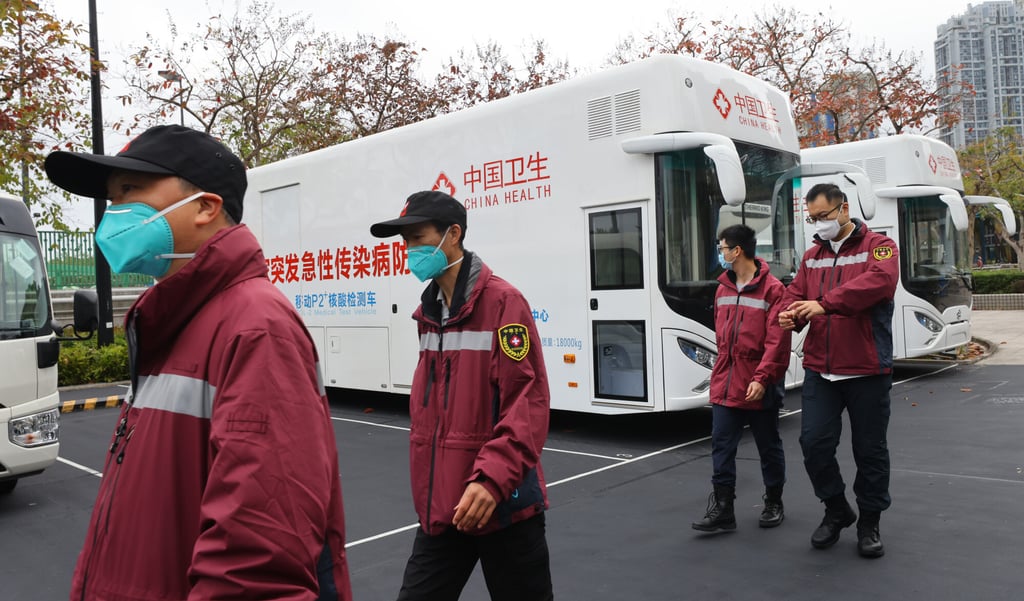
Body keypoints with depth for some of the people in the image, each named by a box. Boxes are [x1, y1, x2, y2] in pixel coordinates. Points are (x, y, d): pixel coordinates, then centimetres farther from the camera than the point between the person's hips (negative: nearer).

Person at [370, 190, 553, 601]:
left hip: (502, 503, -6)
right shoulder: (429, 311, 11)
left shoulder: (502, 301, -12)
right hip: (443, 506, 7)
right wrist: (428, 485, 17)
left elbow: (528, 403, -18)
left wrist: (492, 478, -27)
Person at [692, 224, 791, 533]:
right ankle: (722, 508, 8)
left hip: (760, 388, -5)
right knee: (721, 446, 2)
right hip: (725, 385, 6)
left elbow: (777, 341, -15)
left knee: (768, 447, 11)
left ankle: (773, 504, 27)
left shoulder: (772, 289, -10)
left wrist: (761, 378, -20)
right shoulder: (723, 289, 10)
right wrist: (723, 371, 15)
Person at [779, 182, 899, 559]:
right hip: (819, 371, 4)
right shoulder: (812, 256, 14)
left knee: (870, 450, 7)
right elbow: (796, 292, 10)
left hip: (867, 372, -4)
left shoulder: (878, 246, -3)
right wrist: (791, 313, -14)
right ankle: (836, 510, 23)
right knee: (814, 442, -1)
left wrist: (826, 303, -31)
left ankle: (869, 523, 25)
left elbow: (879, 280, -23)